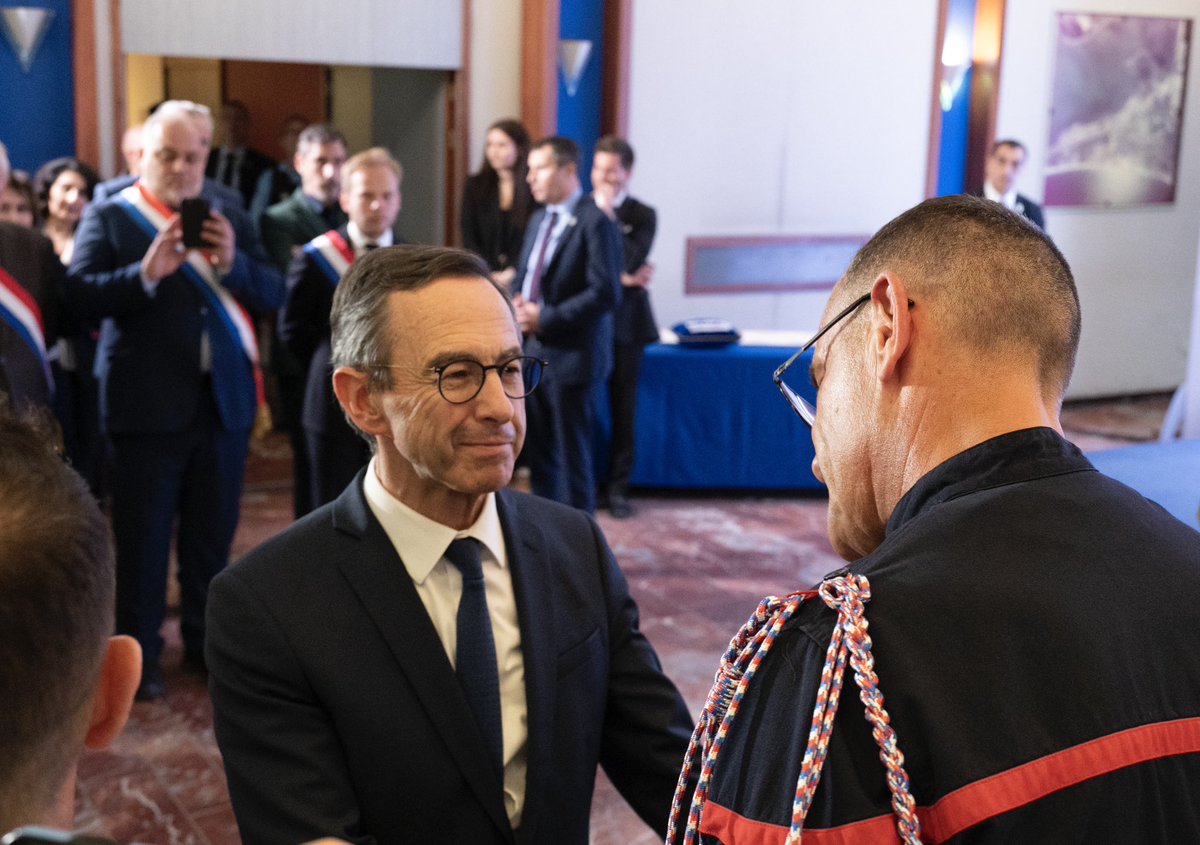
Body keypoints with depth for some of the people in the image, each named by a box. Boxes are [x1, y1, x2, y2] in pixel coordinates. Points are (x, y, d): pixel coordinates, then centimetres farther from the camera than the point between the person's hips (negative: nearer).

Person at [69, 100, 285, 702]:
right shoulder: (108, 217, -2)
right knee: (142, 537, 3)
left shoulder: (228, 218, 10)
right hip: (148, 404, -4)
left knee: (213, 535, 13)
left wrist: (232, 261, -15)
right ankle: (138, 654, 14)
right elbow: (83, 296, -14)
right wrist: (146, 272, -28)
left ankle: (205, 641, 27)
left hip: (224, 399, 4)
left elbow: (273, 295, 3)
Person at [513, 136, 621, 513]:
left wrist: (545, 318, -19)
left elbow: (604, 293, -20)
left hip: (572, 355, -8)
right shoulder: (538, 220, 15)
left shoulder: (595, 222, -13)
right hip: (535, 352, 8)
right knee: (540, 453, 15)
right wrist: (520, 305, -1)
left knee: (572, 454, 1)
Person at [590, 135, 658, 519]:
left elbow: (631, 260, -14)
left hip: (625, 323, 0)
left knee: (623, 409, 4)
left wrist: (609, 215, -14)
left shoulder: (642, 215, 2)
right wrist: (621, 278, -12)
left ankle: (618, 487, 13)